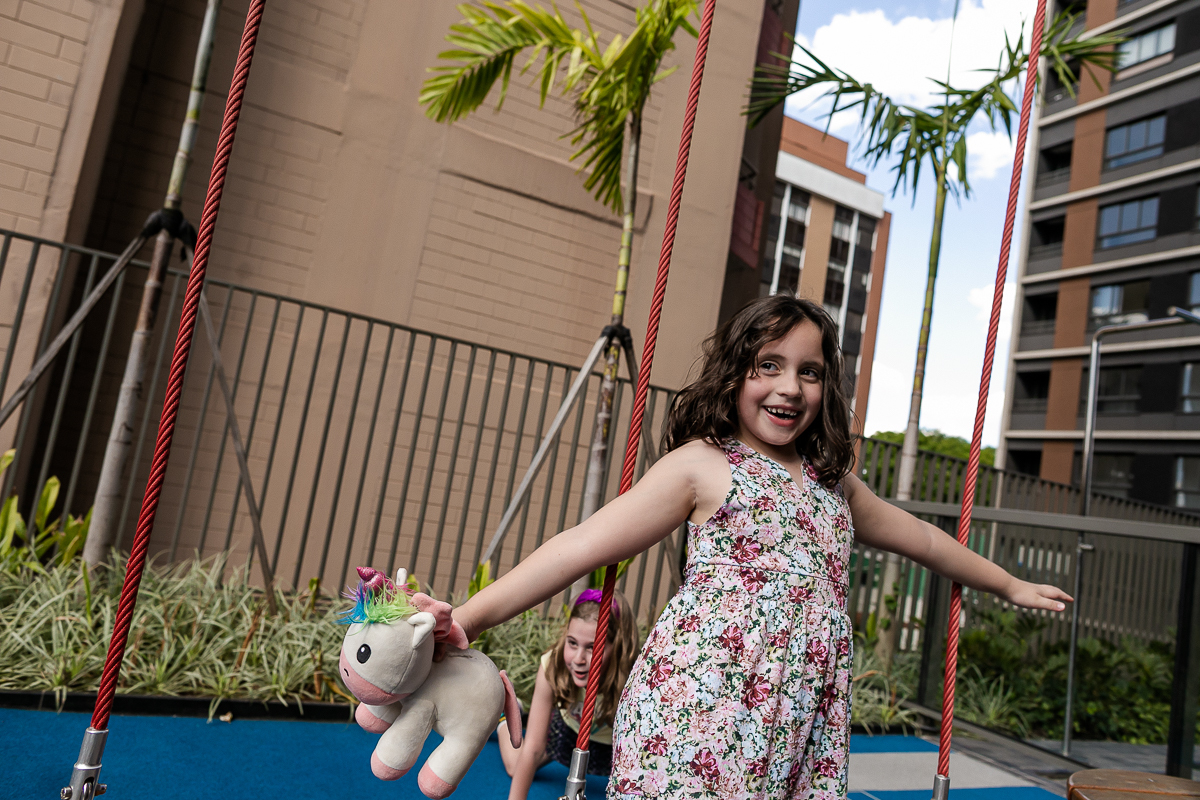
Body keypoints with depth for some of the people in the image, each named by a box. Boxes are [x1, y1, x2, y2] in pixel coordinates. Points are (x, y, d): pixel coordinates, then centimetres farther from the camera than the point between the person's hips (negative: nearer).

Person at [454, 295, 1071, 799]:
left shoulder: (833, 482, 17)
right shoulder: (703, 464, -3)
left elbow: (921, 538, 32)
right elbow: (583, 545, -9)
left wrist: (1008, 584, 42)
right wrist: (467, 618, -15)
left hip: (795, 733, 6)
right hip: (695, 716, -5)